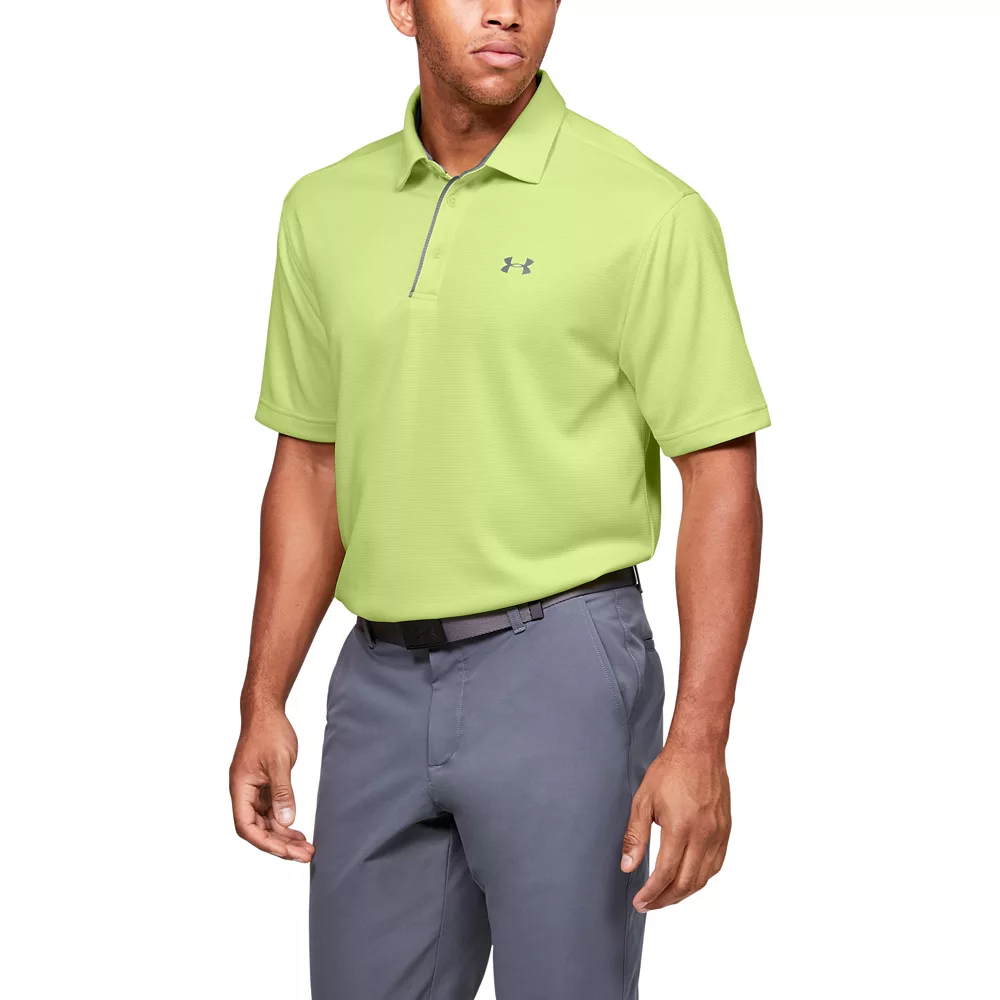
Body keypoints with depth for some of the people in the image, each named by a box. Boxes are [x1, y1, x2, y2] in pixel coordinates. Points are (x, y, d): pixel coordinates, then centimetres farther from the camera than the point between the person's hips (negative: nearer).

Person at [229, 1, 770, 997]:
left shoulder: (645, 212, -8)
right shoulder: (325, 209, 8)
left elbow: (720, 476, -9)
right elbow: (310, 465, 14)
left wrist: (700, 740, -15)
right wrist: (263, 702, 9)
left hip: (562, 667, -5)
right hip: (379, 680, 5)